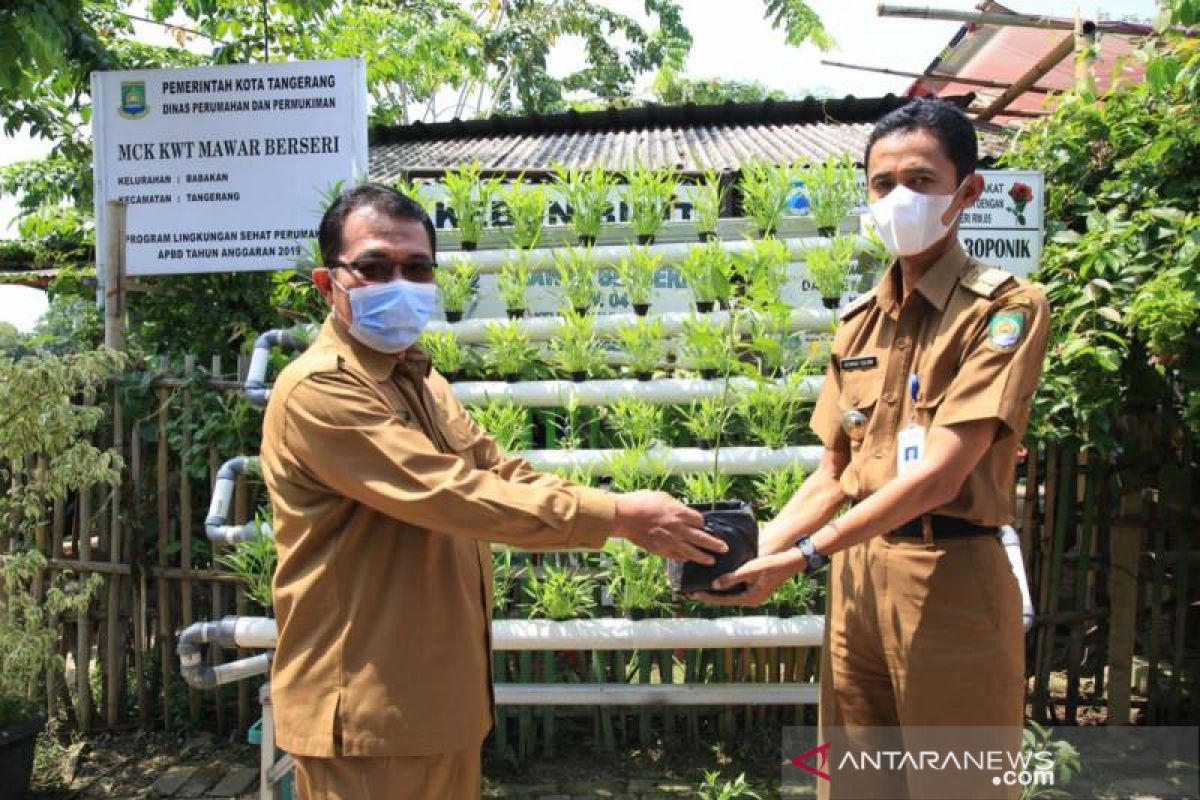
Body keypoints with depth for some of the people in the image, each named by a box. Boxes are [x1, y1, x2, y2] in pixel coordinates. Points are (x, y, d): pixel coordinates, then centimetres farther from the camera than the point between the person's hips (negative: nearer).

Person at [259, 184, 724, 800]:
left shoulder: (419, 380, 12)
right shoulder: (320, 390, -19)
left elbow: (501, 474, 6)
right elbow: (453, 494, -27)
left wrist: (634, 518, -8)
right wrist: (615, 517, -23)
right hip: (367, 709, -8)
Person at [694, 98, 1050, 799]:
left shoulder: (1007, 308, -9)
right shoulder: (861, 320, 10)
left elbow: (939, 474, -18)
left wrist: (800, 557, -20)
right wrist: (755, 549, -2)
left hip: (949, 582, -5)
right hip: (854, 576, 6)